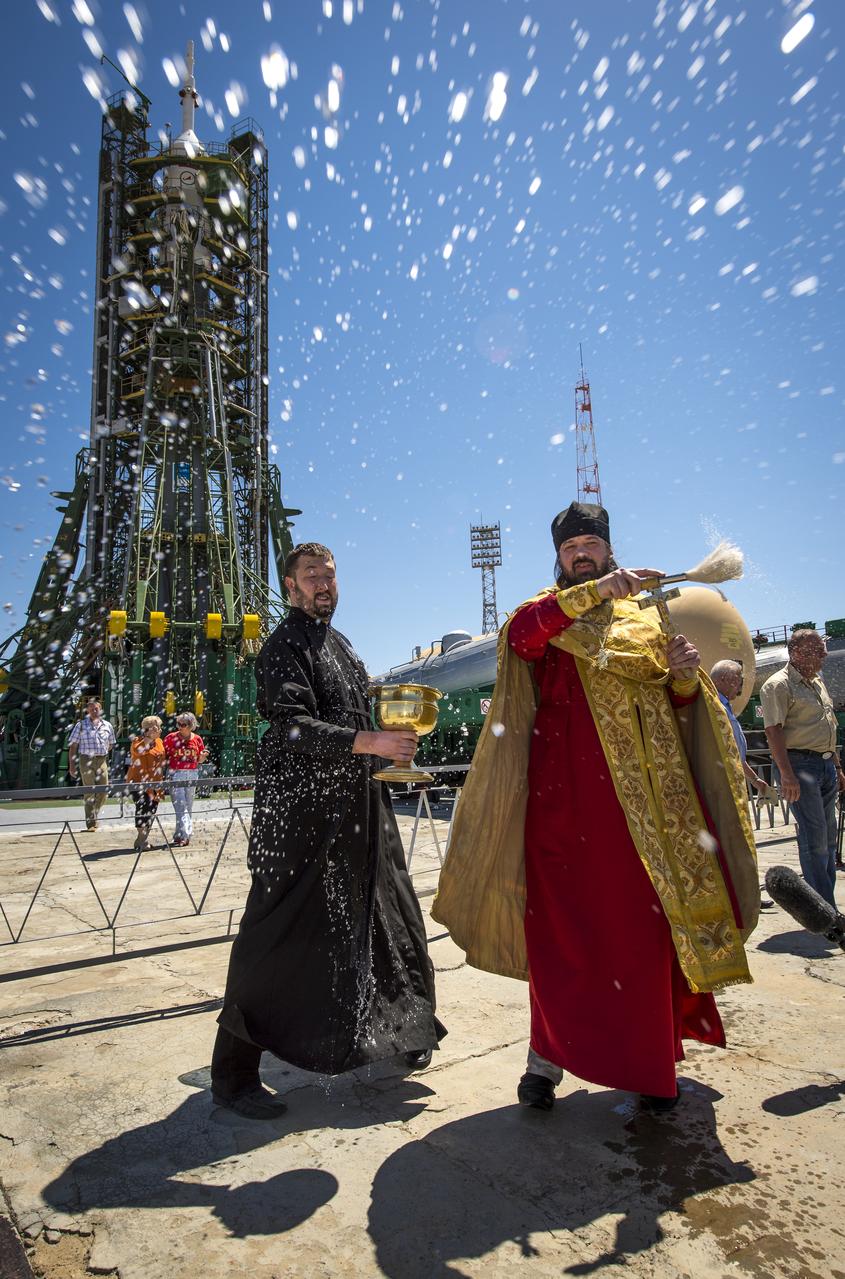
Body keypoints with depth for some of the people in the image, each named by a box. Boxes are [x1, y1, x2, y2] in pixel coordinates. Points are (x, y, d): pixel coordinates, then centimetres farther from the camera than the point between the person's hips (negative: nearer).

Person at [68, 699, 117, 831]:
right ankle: (90, 823, 1)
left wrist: (103, 754, 12)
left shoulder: (107, 725, 9)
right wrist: (71, 765, -4)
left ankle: (94, 814, 27)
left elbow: (111, 744, 22)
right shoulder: (81, 725, 1)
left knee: (103, 791, 3)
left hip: (102, 760, 3)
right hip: (86, 760, -3)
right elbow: (73, 746, 0)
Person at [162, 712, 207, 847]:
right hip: (175, 774, -3)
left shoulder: (197, 739, 6)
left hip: (192, 775, 3)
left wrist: (203, 757, -8)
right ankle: (184, 835, -11)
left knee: (188, 807, 8)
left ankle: (184, 835, 16)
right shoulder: (171, 738, -1)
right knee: (180, 806, -10)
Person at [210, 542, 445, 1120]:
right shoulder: (286, 645, -9)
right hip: (299, 807, -8)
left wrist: (393, 743, 11)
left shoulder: (340, 643, 18)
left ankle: (403, 1028, 36)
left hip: (354, 808, 9)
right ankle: (234, 1072, 10)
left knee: (384, 914, 16)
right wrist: (369, 742, -29)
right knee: (279, 930, -4)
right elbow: (293, 726, -22)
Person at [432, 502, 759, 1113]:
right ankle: (549, 1058, 10)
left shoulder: (646, 616, 18)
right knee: (565, 921, -3)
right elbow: (519, 633, -17)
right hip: (570, 793, -3)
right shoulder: (549, 615, 9)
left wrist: (684, 675, -5)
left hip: (645, 795, 3)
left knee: (648, 924, 5)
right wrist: (593, 590, -26)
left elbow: (680, 706, 18)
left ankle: (648, 1057, 22)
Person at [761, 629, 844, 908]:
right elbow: (773, 731, -17)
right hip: (800, 765, -9)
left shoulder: (817, 681, 18)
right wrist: (786, 775, -23)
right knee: (814, 839, -6)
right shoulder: (778, 684, -10)